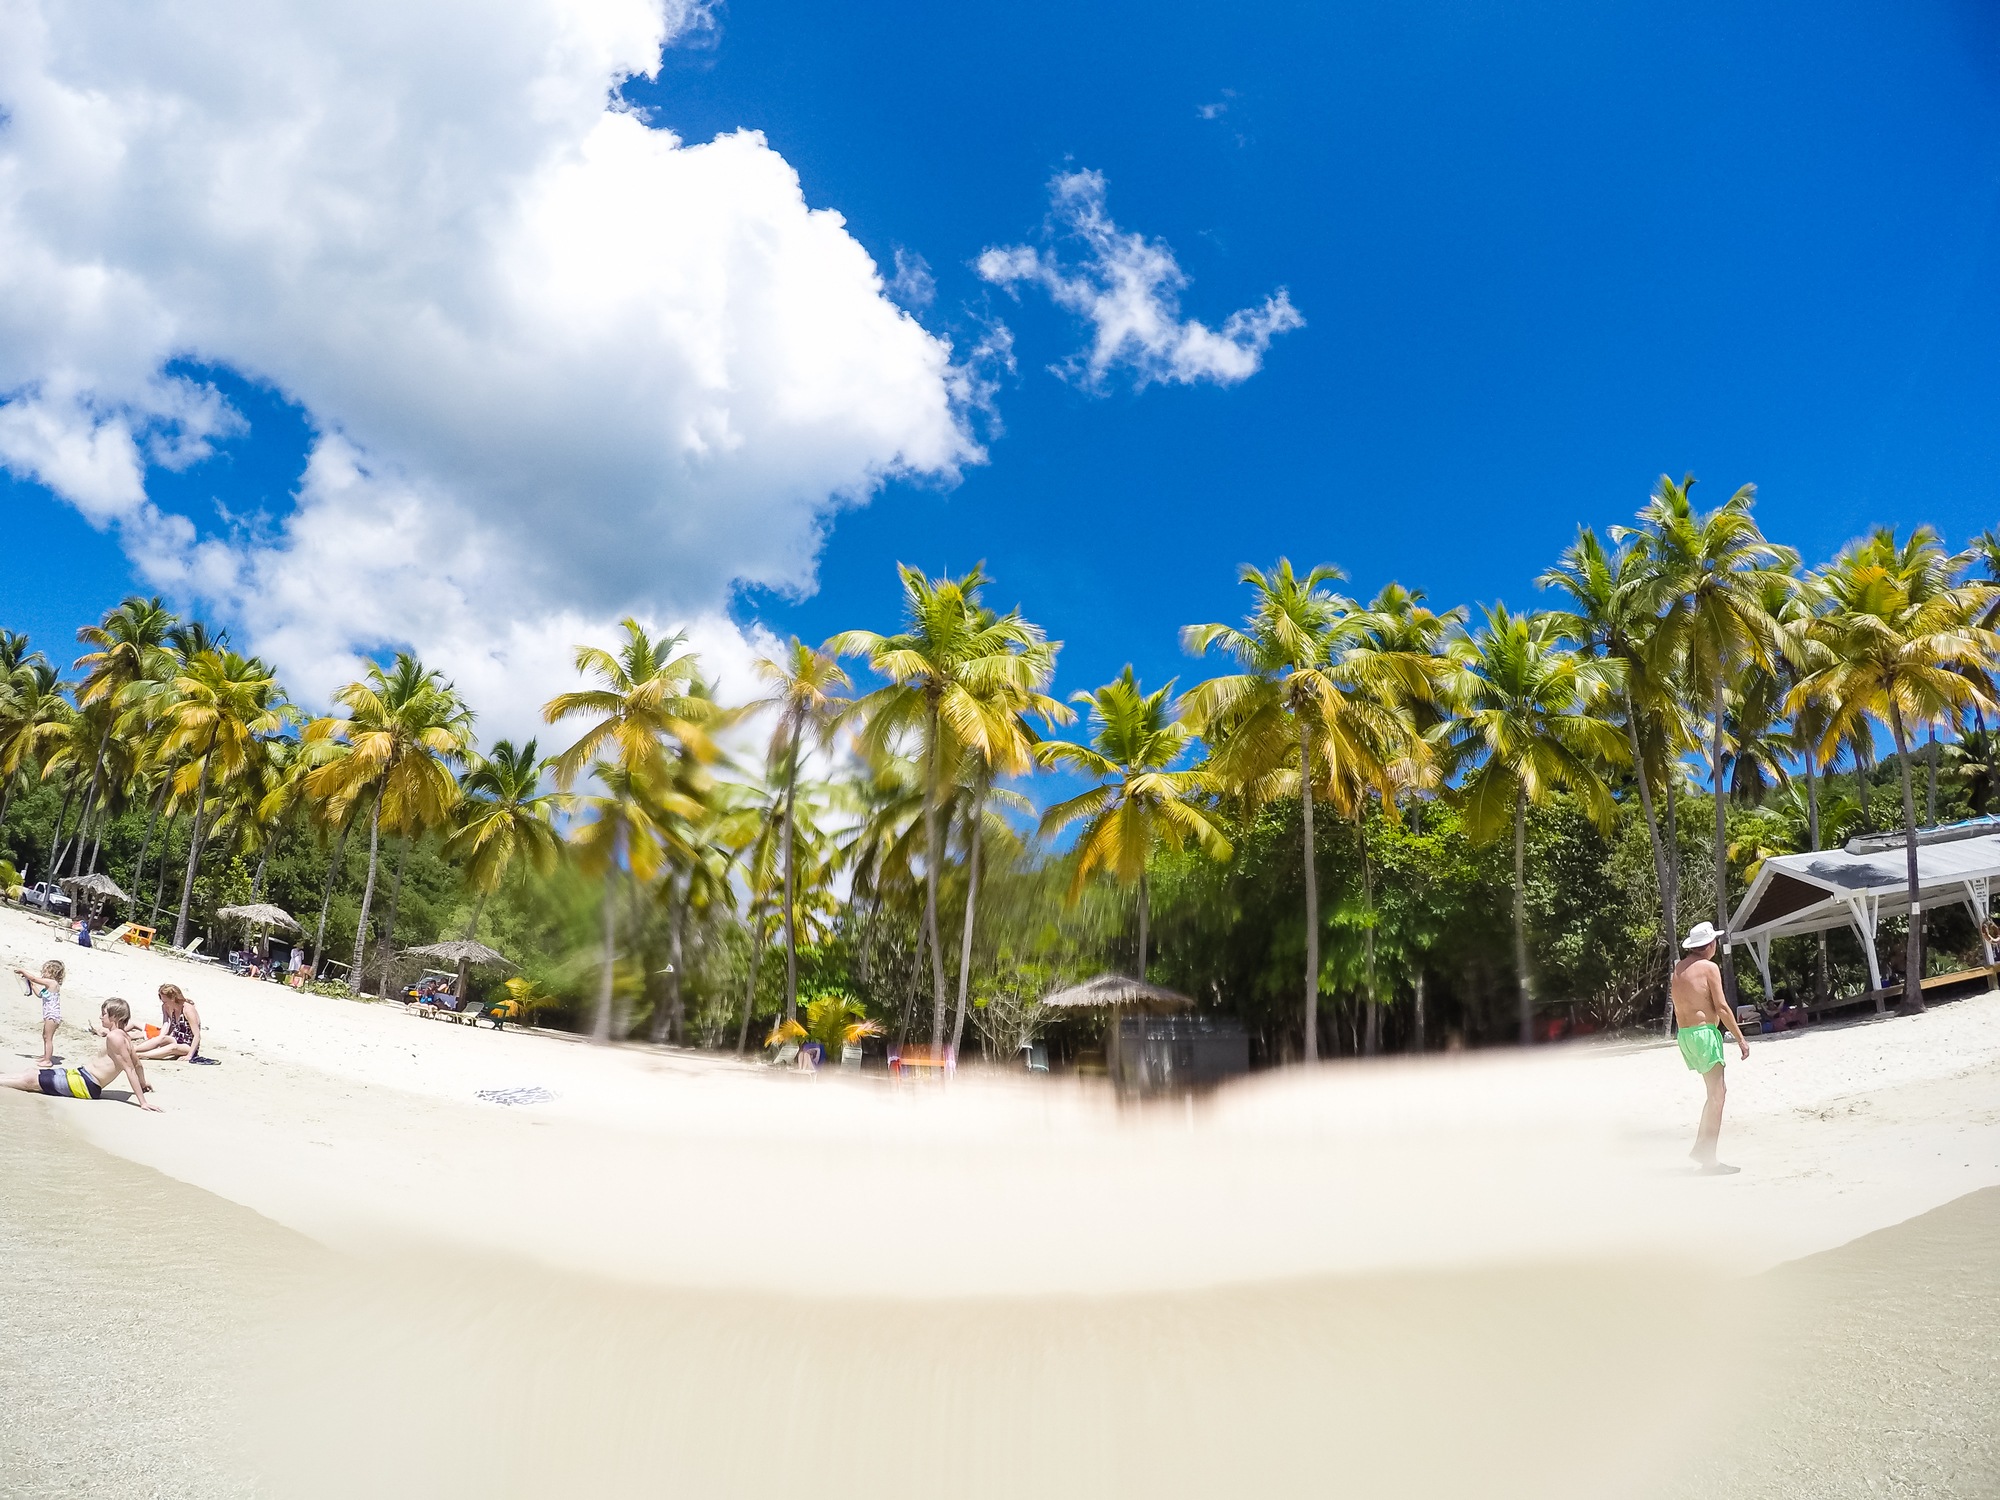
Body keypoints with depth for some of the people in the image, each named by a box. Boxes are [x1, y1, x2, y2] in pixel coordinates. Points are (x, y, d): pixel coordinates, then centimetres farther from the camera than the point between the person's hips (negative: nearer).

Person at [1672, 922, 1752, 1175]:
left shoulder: (1678, 969, 13)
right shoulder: (1709, 967, -9)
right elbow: (1722, 1007, -12)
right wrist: (1740, 1038, -7)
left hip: (1684, 1034, 8)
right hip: (1704, 1031, -8)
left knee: (1717, 1091, 19)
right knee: (1716, 1096, -4)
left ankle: (1701, 1146, 19)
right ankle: (1709, 1160, -5)